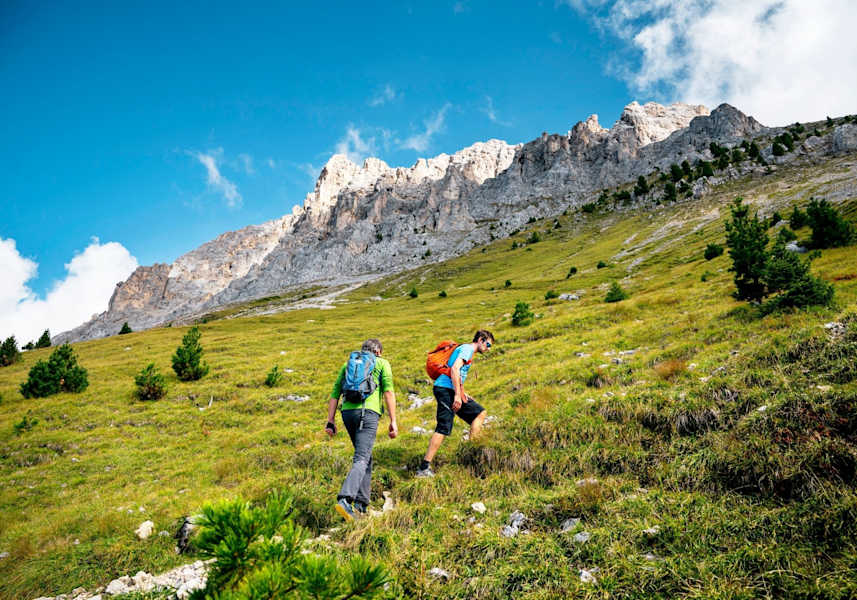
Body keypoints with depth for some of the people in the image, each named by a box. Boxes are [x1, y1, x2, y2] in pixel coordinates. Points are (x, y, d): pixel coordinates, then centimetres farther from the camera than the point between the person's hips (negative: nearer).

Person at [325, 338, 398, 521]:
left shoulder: (348, 363, 24)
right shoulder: (382, 363, 13)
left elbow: (335, 394, 17)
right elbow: (389, 392, 0)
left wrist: (331, 421, 15)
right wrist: (393, 421, -2)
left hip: (347, 411, 5)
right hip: (368, 412, -5)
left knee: (365, 455, 19)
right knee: (361, 459, -10)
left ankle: (361, 504, 14)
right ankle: (345, 499, -30)